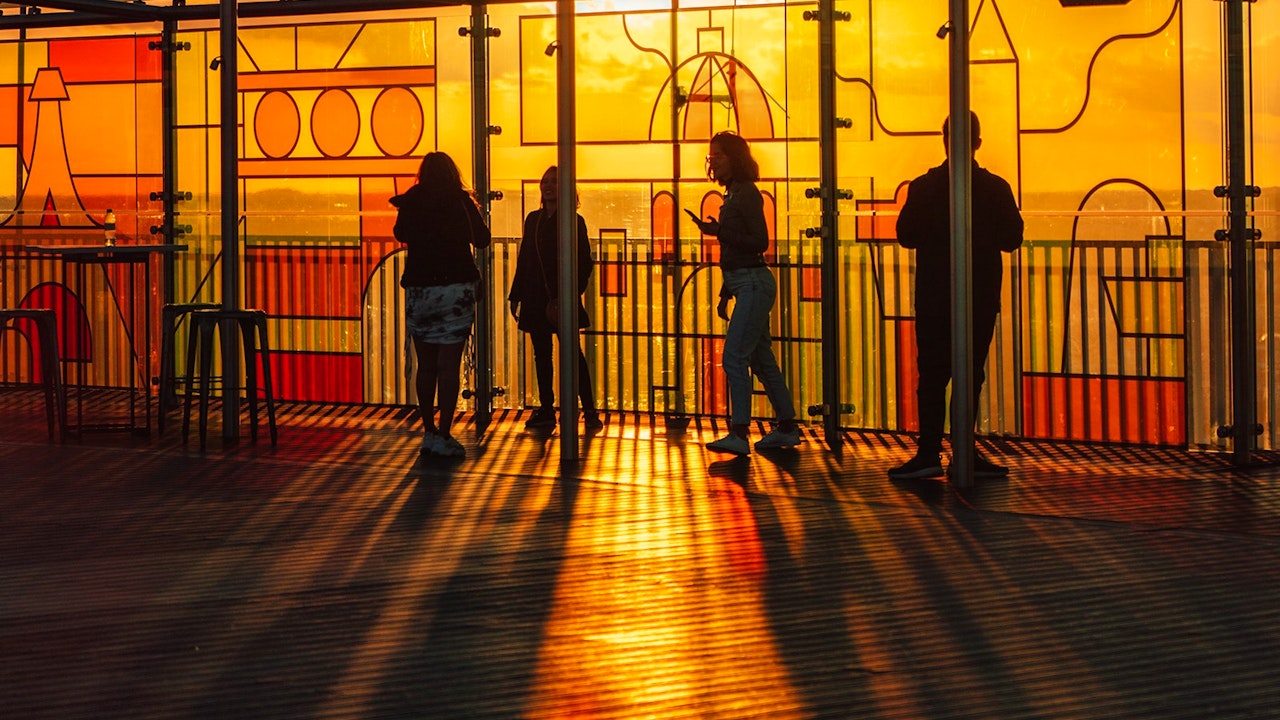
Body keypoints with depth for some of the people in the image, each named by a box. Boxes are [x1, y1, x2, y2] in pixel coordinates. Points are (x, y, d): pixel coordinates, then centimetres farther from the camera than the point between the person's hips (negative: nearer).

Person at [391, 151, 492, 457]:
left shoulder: (411, 203, 2)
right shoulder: (460, 202, -2)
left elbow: (400, 234, 18)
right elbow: (482, 239, 9)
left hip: (418, 290, 3)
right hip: (456, 288, -3)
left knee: (426, 365, 12)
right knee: (449, 365, -4)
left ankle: (429, 431, 15)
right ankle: (443, 436, -8)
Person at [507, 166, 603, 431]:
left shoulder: (573, 221, -2)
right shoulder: (533, 220, 13)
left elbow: (585, 262, -4)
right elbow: (524, 259, 15)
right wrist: (516, 295, 12)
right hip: (536, 300, 5)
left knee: (573, 353, -7)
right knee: (542, 354, 7)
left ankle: (590, 411, -5)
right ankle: (546, 411, 13)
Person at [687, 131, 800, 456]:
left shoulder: (747, 194, -12)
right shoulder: (734, 195, 16)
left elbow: (760, 242, -19)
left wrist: (719, 231, -24)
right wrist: (724, 294, 22)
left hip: (754, 284, -10)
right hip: (746, 285, 10)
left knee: (734, 357, -15)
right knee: (761, 359, 13)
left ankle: (739, 434, -18)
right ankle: (787, 429, 19)